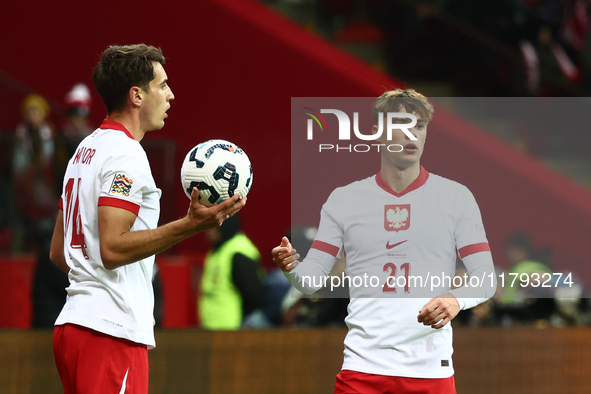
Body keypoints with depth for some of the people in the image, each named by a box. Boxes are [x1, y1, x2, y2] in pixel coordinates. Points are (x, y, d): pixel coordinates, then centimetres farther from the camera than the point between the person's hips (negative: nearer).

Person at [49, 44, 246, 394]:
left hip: (74, 325, 10)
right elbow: (112, 249, -21)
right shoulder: (126, 155, -12)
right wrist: (190, 226, -25)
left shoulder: (85, 150, 19)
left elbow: (58, 253, 21)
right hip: (112, 331, -10)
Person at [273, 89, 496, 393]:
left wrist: (455, 299, -19)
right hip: (363, 366, 0)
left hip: (430, 368, 0)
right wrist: (291, 265, -17)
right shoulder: (343, 200, 8)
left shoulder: (456, 197, 6)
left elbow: (486, 277, 2)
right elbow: (311, 280, 6)